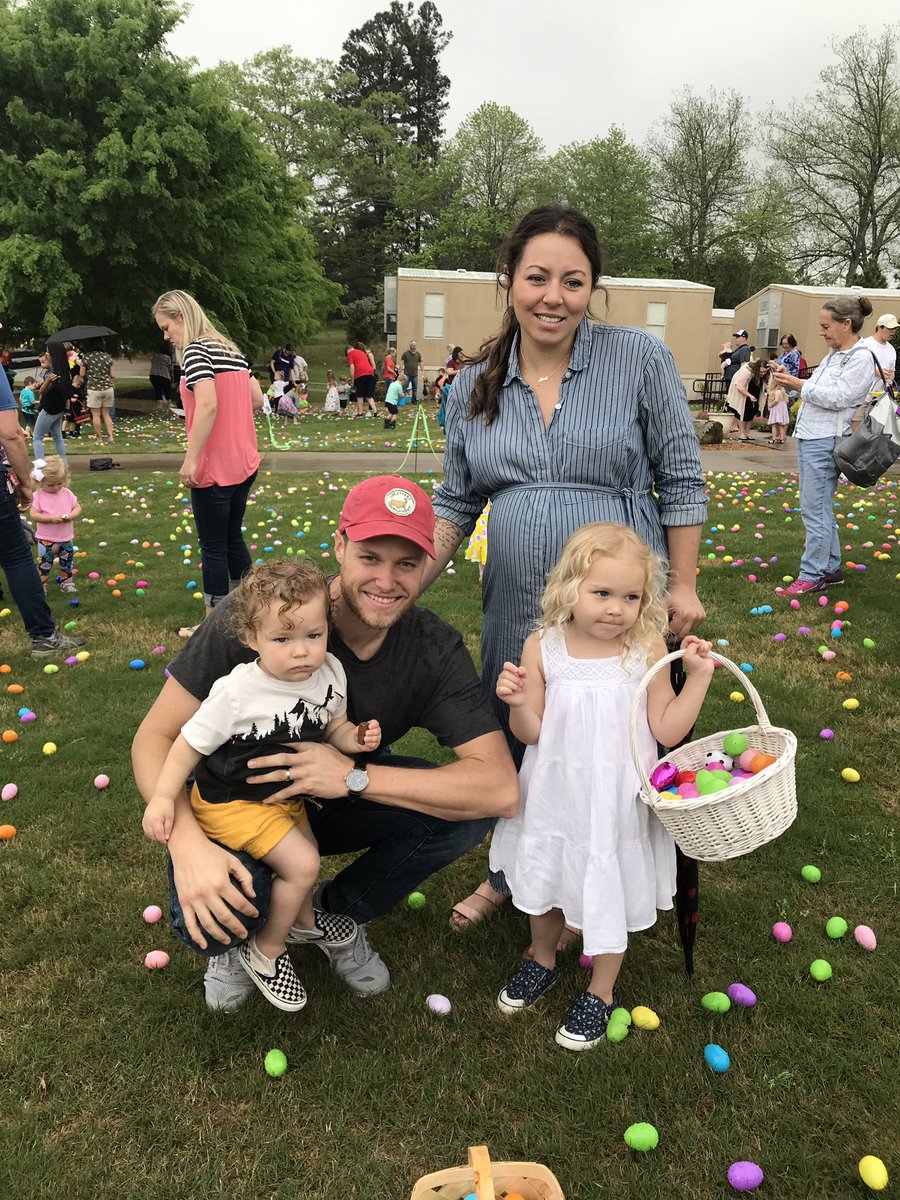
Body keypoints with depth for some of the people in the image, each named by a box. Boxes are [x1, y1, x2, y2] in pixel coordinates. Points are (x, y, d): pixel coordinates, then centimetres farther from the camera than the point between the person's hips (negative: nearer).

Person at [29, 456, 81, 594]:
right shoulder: (38, 496, -11)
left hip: (66, 538, 3)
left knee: (67, 563, 16)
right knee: (45, 564, 1)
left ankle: (67, 583, 32)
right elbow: (33, 514, -17)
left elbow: (78, 507, 2)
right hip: (46, 539, -3)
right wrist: (51, 518, -28)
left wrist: (71, 515, -19)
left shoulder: (67, 494, -2)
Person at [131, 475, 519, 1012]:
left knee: (469, 812, -23)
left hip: (350, 796, 3)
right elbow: (157, 735, -21)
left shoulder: (437, 649, -20)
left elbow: (501, 789, -30)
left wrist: (355, 777, -37)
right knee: (214, 913, -34)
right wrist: (188, 843, -40)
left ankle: (337, 913, 4)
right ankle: (241, 939, 8)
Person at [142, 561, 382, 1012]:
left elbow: (332, 725, 0)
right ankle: (266, 951, 13)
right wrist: (163, 797, -23)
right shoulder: (237, 693, -32)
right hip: (232, 801, -6)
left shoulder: (330, 673, -16)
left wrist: (355, 737, -20)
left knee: (307, 852, 22)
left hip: (285, 792, 7)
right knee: (301, 864, -13)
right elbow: (192, 742, -20)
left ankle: (303, 919, 54)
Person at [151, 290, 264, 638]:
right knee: (233, 536, 19)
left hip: (215, 468, -8)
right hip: (244, 464, 8)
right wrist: (231, 416, 13)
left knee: (213, 546, 2)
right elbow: (257, 399, 14)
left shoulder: (195, 350, -13)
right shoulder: (231, 349, 12)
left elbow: (207, 405, -25)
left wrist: (191, 458, -23)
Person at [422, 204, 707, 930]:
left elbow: (682, 481, -2)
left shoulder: (639, 360, -6)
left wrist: (682, 584, -4)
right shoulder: (474, 388, 4)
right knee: (515, 755, 18)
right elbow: (455, 505, 7)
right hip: (518, 614, 3)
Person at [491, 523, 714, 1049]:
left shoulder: (647, 649, -13)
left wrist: (699, 676, -17)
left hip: (615, 800, -2)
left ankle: (601, 992, 40)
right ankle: (543, 962, 52)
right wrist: (518, 701, -26)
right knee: (545, 878, 22)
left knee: (608, 892, 13)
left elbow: (668, 731, -9)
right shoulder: (542, 648, -11)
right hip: (554, 794, 2)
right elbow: (531, 733, -7)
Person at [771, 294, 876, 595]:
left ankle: (812, 575, -2)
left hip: (824, 443, -10)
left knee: (815, 509, -8)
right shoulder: (833, 355, 17)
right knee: (820, 508, 14)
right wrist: (791, 382, 4)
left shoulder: (861, 359, -10)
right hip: (809, 438, 10)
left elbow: (838, 397, -18)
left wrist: (800, 385, -15)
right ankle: (830, 569, 23)